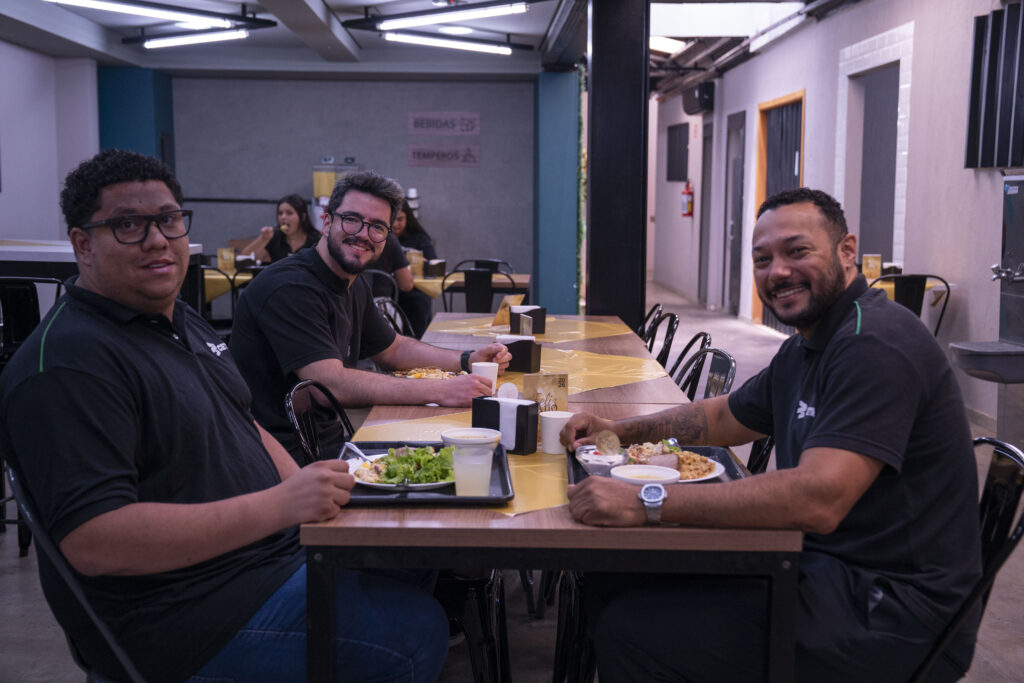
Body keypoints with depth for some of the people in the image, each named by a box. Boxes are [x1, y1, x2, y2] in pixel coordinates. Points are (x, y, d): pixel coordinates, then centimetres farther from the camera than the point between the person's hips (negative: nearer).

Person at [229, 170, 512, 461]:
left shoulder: (354, 286, 11)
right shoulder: (291, 287, -20)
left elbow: (393, 349, 24)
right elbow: (331, 383, -28)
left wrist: (467, 359, 8)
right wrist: (441, 391, -29)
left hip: (327, 439, 9)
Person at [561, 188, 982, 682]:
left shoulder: (875, 342, -21)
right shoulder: (804, 350, 12)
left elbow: (818, 500, -32)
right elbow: (726, 417, 28)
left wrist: (647, 502, -32)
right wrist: (620, 431, 14)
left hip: (892, 611, -9)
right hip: (820, 562, 10)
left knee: (631, 633, -18)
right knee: (612, 574, 6)